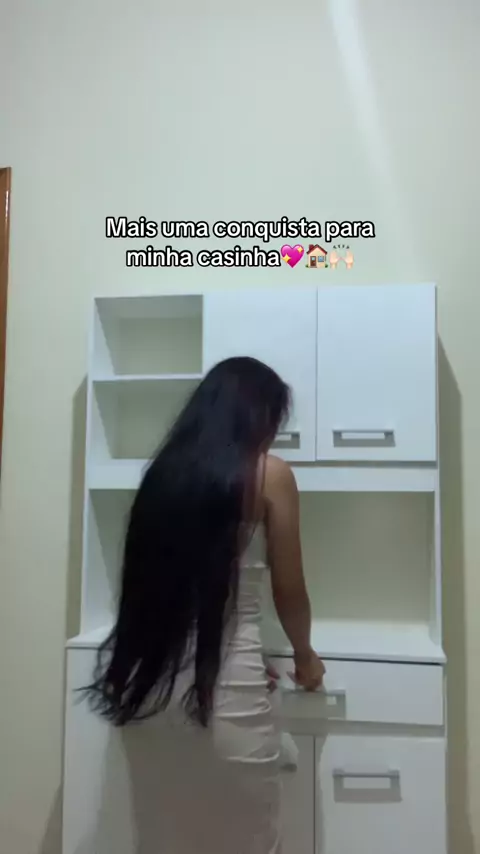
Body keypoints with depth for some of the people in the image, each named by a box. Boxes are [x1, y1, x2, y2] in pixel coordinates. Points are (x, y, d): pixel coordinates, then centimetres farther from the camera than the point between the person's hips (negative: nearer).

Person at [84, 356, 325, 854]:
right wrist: (304, 657, 19)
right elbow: (289, 592, -1)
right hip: (225, 687, -5)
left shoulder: (166, 470, 7)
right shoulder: (270, 474, -7)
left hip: (154, 681, 6)